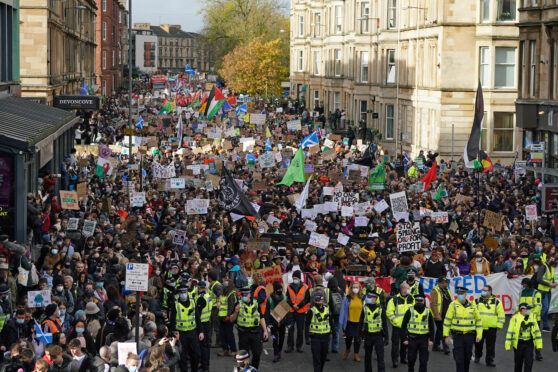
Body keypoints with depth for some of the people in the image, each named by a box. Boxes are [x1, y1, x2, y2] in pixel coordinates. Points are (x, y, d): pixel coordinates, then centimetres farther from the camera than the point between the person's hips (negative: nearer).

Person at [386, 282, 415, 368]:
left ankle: (403, 358, 27)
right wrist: (396, 321, -16)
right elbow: (389, 312, -10)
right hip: (397, 326, -4)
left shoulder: (411, 299, 6)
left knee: (405, 343, 13)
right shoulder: (394, 300, -10)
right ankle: (395, 360, 5)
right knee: (395, 344, -2)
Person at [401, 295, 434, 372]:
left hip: (424, 339, 1)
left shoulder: (428, 312, 7)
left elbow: (431, 327, 12)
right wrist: (404, 339, -7)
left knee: (423, 361, -2)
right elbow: (403, 326, -1)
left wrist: (431, 339, 4)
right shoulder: (410, 311, 0)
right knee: (411, 359, 8)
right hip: (412, 339, -1)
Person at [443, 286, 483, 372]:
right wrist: (446, 335, -5)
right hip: (457, 335, -3)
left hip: (469, 335, 3)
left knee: (467, 357, 9)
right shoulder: (453, 305, -4)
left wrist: (479, 335, 2)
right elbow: (447, 321, -1)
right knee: (459, 358, -9)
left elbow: (478, 321, 11)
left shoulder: (472, 306, 3)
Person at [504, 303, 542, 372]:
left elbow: (537, 331, 9)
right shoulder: (515, 318, -9)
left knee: (529, 362, -7)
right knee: (518, 362, 10)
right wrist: (508, 345, -6)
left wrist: (538, 344, 7)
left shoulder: (532, 317, 2)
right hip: (518, 343, -2)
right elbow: (510, 332, -5)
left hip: (529, 343, 2)